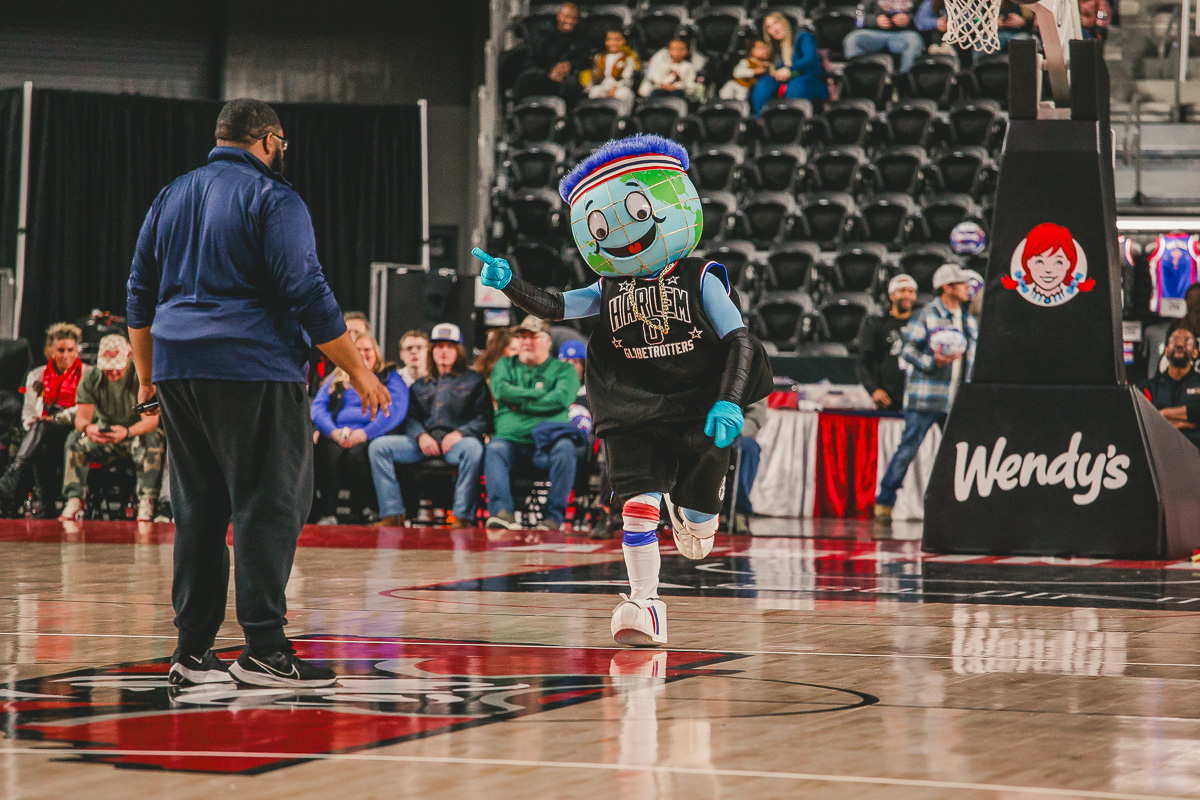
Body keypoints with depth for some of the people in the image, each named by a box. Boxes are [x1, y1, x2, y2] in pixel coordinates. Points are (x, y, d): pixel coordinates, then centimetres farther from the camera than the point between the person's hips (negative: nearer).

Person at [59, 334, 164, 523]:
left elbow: (151, 420, -26)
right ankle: (74, 502, -27)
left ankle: (146, 504, -37)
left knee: (151, 441, -37)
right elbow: (81, 417, -14)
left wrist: (127, 432, -48)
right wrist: (87, 428, -42)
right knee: (75, 440, -25)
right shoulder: (90, 380, -5)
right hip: (103, 440, 3)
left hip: (137, 434, -3)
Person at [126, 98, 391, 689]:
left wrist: (148, 376, 28)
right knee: (270, 505, -5)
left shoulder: (172, 197, 17)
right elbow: (307, 293, -12)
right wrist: (358, 371, -7)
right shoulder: (271, 198, -5)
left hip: (178, 370, 7)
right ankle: (263, 648, -10)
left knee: (198, 508, 11)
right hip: (252, 373, -7)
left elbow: (141, 292, 20)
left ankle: (193, 650, 10)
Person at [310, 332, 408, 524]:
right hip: (337, 437, 2)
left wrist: (365, 433, -16)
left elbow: (396, 409, -2)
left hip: (372, 437, -2)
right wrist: (333, 431, -9)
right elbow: (318, 406, 13)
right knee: (329, 453, -34)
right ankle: (327, 513, -32)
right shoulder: (337, 379, 27)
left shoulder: (390, 377, 17)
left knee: (356, 455, -38)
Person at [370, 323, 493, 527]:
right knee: (379, 446, -17)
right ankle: (392, 515, -25)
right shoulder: (420, 385, 26)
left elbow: (484, 418, 6)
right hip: (422, 442, 4)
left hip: (455, 442, -4)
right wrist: (421, 436, -7)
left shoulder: (474, 380, 16)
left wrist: (460, 433, -13)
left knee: (473, 447, -40)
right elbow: (410, 418, 16)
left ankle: (462, 517, -39)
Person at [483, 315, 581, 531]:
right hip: (511, 437, 1)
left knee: (565, 448, -34)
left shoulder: (564, 369, 16)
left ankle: (555, 515, -33)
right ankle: (502, 511, -44)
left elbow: (562, 399, -4)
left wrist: (521, 404, -3)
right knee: (495, 448, -32)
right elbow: (501, 390, 1)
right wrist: (542, 394, 0)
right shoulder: (505, 365, 23)